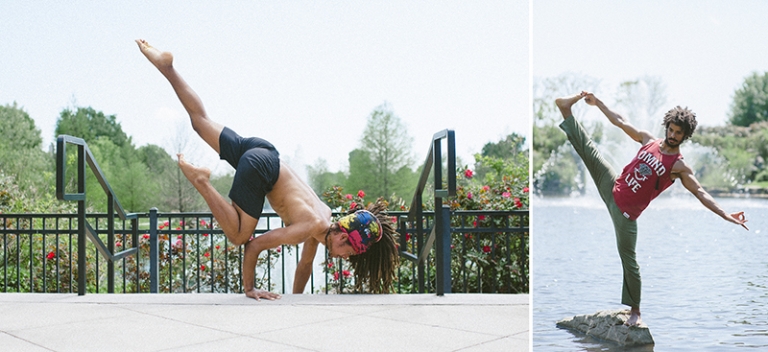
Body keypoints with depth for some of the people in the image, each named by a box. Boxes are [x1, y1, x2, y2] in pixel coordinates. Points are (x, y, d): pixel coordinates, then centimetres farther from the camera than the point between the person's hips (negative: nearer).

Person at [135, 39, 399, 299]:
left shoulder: (325, 218, 2)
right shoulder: (312, 226, -21)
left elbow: (305, 264, 18)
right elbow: (254, 246, -21)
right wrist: (249, 289, -12)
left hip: (262, 152, 7)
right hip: (258, 168, -7)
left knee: (201, 121, 17)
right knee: (238, 236, -7)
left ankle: (167, 66, 19)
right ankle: (201, 182, -10)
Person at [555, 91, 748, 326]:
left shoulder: (679, 167, -9)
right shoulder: (649, 141, 4)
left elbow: (700, 192, -14)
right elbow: (621, 122, 13)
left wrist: (725, 215, -24)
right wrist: (598, 103, 16)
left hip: (625, 211, -4)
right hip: (611, 187, 4)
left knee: (628, 260, 0)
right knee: (588, 149, -6)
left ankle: (635, 311, 14)